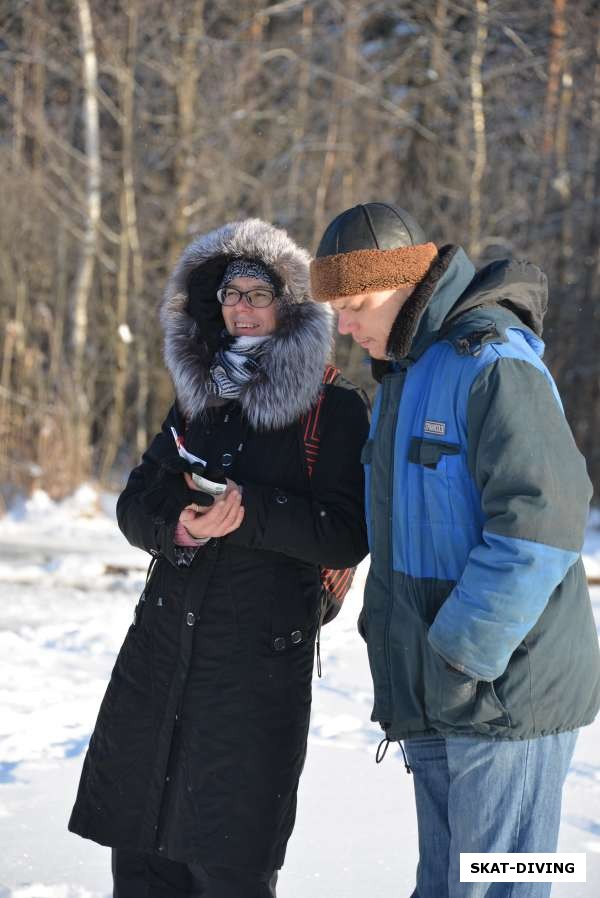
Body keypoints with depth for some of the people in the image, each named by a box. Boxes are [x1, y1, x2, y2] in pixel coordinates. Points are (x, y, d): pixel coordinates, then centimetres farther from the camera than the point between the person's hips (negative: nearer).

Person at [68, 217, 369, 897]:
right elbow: (134, 503, 10)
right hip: (163, 639, 5)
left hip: (261, 655, -5)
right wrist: (174, 526, -13)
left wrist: (249, 513, -22)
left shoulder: (334, 408, -3)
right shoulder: (197, 397, 14)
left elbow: (348, 536, -10)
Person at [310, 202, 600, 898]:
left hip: (502, 696, -10)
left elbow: (541, 522, -25)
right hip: (434, 708, 10)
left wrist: (461, 656, -22)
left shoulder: (492, 365, -15)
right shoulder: (403, 373, 17)